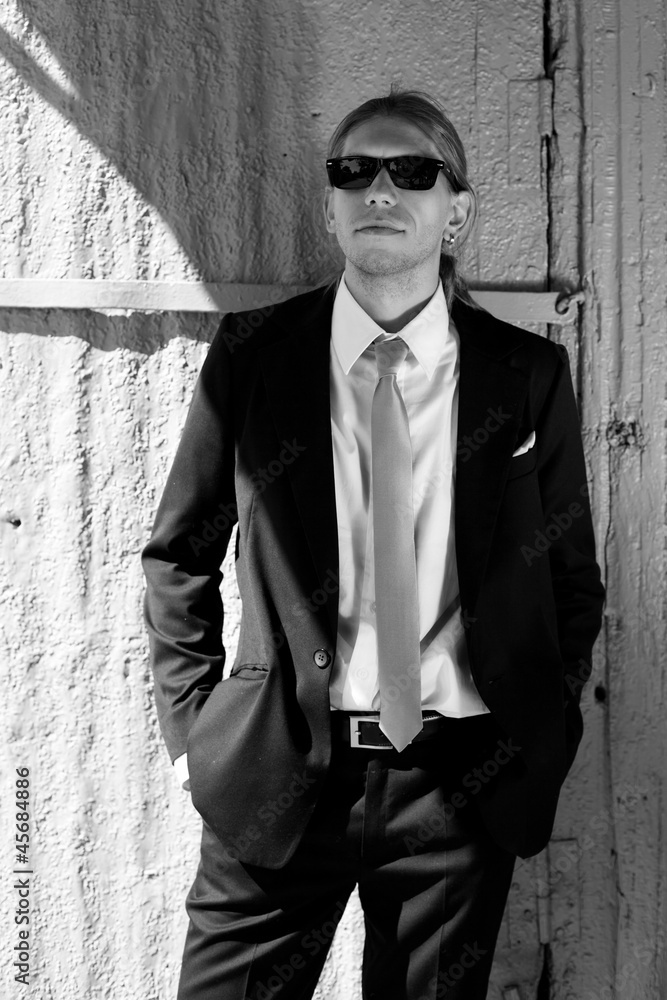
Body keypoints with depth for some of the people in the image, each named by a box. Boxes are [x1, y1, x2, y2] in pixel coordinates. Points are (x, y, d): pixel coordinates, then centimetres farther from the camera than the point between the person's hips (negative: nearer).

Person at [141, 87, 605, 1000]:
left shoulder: (529, 375, -1)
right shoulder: (250, 356, -2)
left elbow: (573, 578, 8)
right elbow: (179, 555, 7)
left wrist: (539, 740, 4)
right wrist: (190, 723, 3)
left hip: (465, 783, 1)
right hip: (277, 778, 0)